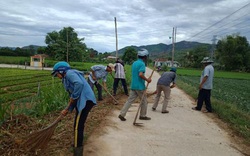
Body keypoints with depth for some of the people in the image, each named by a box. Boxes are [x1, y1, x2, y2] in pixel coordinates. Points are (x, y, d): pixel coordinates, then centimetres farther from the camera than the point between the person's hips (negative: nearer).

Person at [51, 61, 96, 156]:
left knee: (78, 126, -5)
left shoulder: (69, 73, -5)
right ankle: (78, 145, 39)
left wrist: (73, 97, -16)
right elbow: (73, 97, 24)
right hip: (82, 101, 10)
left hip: (85, 100, -10)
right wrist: (67, 110, 20)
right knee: (79, 125, 22)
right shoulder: (67, 78, 24)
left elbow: (79, 83, -26)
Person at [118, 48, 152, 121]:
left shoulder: (134, 63, 13)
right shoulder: (142, 64, -13)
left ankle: (122, 114, -1)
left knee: (129, 100, 6)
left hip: (133, 86, 7)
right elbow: (140, 74, -26)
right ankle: (142, 115, 21)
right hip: (140, 86, -7)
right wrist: (147, 79, -13)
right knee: (144, 101, 10)